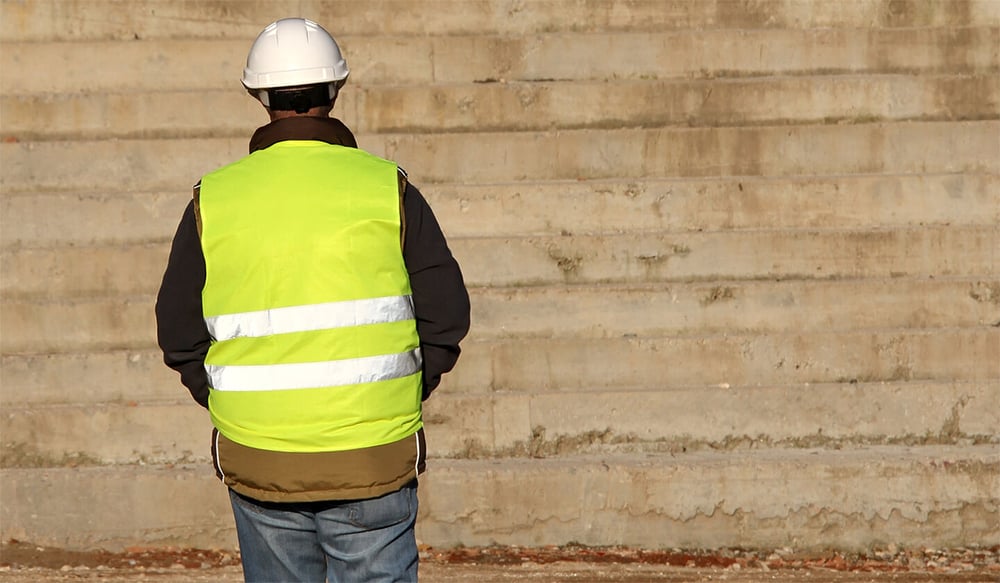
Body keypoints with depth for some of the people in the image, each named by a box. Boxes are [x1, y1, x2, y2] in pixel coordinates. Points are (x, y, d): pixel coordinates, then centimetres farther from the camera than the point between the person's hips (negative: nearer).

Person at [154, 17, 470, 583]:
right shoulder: (386, 188, -4)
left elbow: (180, 335, 3)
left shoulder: (213, 200, -1)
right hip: (373, 461, -1)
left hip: (258, 460, 2)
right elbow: (446, 315, -2)